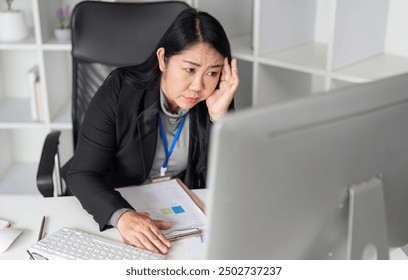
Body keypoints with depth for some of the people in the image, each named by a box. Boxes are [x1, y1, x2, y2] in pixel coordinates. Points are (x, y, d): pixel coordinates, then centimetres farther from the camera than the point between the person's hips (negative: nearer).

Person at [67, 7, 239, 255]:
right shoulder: (120, 90, -16)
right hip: (119, 206, -1)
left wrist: (219, 115, -24)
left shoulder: (217, 100, -10)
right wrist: (122, 215, -37)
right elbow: (83, 175, -19)